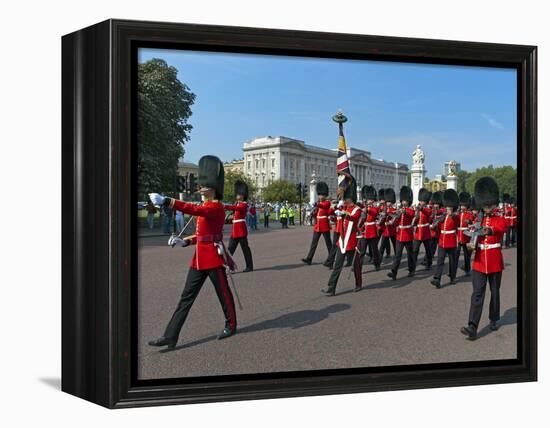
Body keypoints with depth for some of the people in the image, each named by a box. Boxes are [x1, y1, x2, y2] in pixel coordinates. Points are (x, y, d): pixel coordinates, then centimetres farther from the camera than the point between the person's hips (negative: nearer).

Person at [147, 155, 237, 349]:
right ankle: (170, 336, 4)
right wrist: (185, 242, 3)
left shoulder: (216, 208, -14)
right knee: (186, 297, 4)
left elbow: (193, 209, -32)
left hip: (213, 257, -9)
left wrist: (166, 201, -40)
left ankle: (231, 325, 30)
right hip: (199, 258, 9)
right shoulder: (205, 208, 14)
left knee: (223, 293, 9)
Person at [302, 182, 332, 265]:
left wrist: (318, 205, -53)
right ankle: (309, 259, -5)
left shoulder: (327, 203, -7)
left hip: (325, 226, -6)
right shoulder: (318, 204, 13)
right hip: (317, 226, 6)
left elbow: (324, 206, -32)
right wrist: (313, 213, -7)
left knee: (328, 242, 5)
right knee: (314, 242, 0)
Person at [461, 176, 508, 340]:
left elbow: (500, 228, -29)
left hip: (495, 262, -1)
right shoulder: (478, 221, 7)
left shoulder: (501, 220, -4)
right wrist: (472, 244, -17)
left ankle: (494, 320, 34)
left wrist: (490, 231, -52)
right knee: (477, 294, -6)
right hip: (479, 261, 1)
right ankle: (472, 328, -14)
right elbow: (474, 238, 8)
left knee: (495, 292, 13)